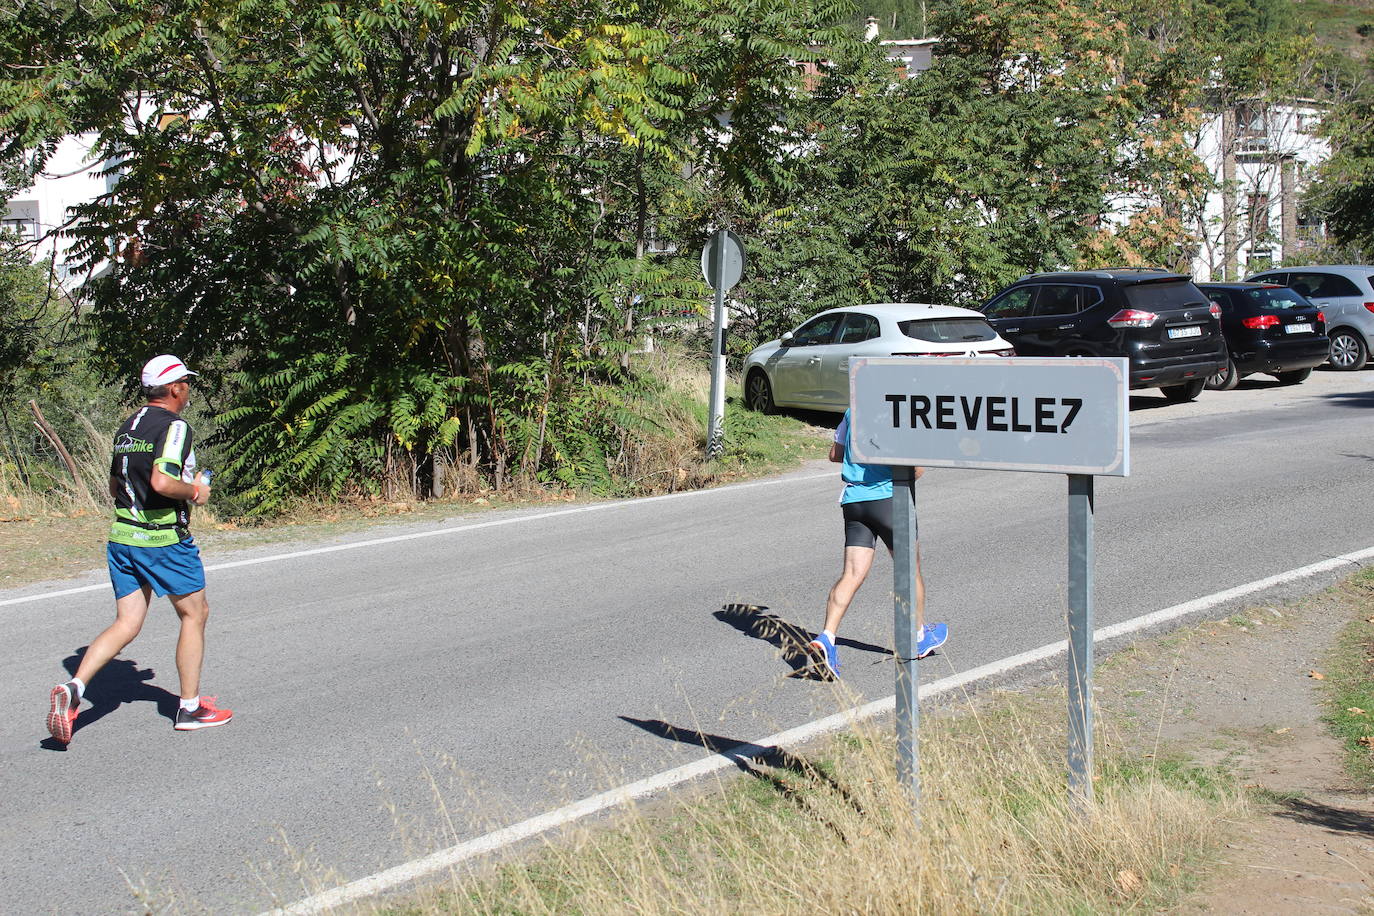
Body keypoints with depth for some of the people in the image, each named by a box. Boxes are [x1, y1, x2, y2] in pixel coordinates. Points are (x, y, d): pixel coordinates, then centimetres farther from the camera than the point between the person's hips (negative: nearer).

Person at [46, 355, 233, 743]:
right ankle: (189, 707, 16)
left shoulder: (126, 428, 13)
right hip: (165, 539, -7)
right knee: (194, 613, 10)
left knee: (126, 624, 9)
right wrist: (194, 492, -9)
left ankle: (73, 688, -10)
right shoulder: (174, 427, -14)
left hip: (121, 536, 7)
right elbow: (162, 482, -28)